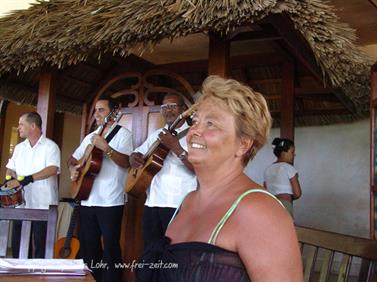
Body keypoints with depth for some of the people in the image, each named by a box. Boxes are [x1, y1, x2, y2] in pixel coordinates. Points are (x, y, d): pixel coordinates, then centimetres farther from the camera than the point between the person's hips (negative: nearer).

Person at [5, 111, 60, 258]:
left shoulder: (50, 146, -7)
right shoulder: (19, 147, 15)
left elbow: (52, 169, -21)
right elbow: (10, 168, 17)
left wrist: (24, 180, -28)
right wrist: (10, 180, -7)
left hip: (43, 206, -6)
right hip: (21, 204, 6)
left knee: (41, 245, 1)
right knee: (17, 245, 9)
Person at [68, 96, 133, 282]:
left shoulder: (122, 134, -2)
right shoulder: (90, 137, 18)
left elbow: (126, 162, -15)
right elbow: (73, 159, 24)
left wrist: (106, 148, -26)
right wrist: (73, 170, 3)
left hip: (110, 202, -7)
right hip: (88, 200, 7)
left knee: (110, 247, -4)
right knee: (87, 246, 13)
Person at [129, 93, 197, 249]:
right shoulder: (156, 135, 17)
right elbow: (136, 154, 25)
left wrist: (176, 148, -25)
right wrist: (133, 158, 1)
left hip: (179, 205, -6)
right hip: (152, 202, 6)